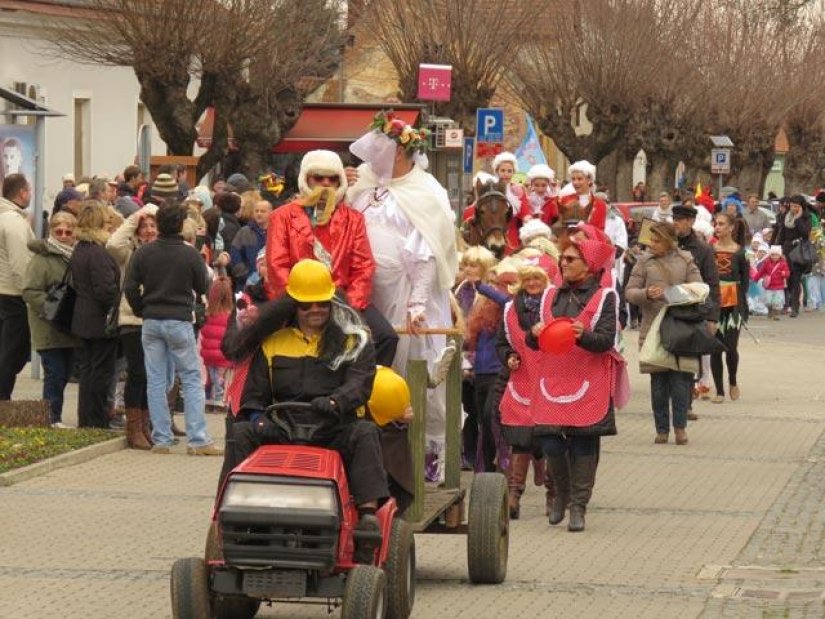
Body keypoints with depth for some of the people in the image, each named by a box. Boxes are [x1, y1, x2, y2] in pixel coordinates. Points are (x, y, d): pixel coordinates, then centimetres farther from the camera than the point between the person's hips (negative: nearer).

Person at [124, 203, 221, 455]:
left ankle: (161, 439, 7)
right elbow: (203, 287, 1)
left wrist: (142, 311, 11)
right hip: (179, 321, -3)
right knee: (191, 379, 2)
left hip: (151, 322, 3)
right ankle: (197, 439, -4)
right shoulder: (190, 254, -8)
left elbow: (130, 288, -3)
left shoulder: (143, 253, -1)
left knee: (156, 381, 7)